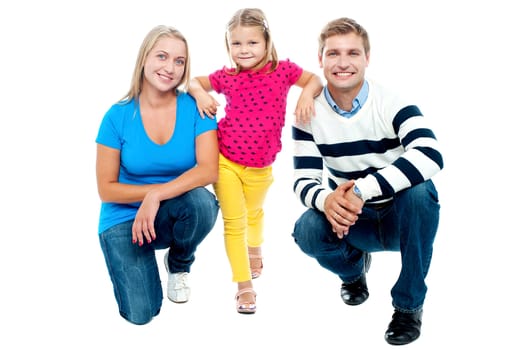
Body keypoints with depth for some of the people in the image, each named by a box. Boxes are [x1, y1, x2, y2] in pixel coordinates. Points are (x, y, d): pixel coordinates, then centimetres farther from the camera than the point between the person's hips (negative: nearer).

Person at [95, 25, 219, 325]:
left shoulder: (195, 107, -10)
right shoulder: (118, 116, -11)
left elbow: (209, 169, -21)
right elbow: (106, 189, -7)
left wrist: (157, 194, -31)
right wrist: (153, 191, -19)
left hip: (170, 214, 1)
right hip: (125, 218, -1)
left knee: (202, 202, -35)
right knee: (141, 314, -17)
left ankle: (179, 265, -1)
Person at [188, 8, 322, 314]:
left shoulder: (283, 70, -9)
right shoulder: (227, 77, -7)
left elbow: (315, 81, 2)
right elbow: (193, 81, 7)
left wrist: (307, 94, -18)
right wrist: (200, 94, -13)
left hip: (260, 168, 1)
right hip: (225, 161, -1)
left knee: (254, 212, 28)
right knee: (234, 222, 1)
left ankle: (255, 250, 60)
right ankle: (245, 285, 13)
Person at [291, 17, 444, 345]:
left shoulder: (392, 103, -20)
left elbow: (431, 155, -37)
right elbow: (304, 180, -13)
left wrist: (363, 189, -46)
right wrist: (326, 200, -39)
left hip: (402, 218, -2)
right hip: (354, 221, 2)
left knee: (420, 190, -35)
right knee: (308, 231, -28)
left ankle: (409, 304, -15)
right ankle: (353, 267, 11)